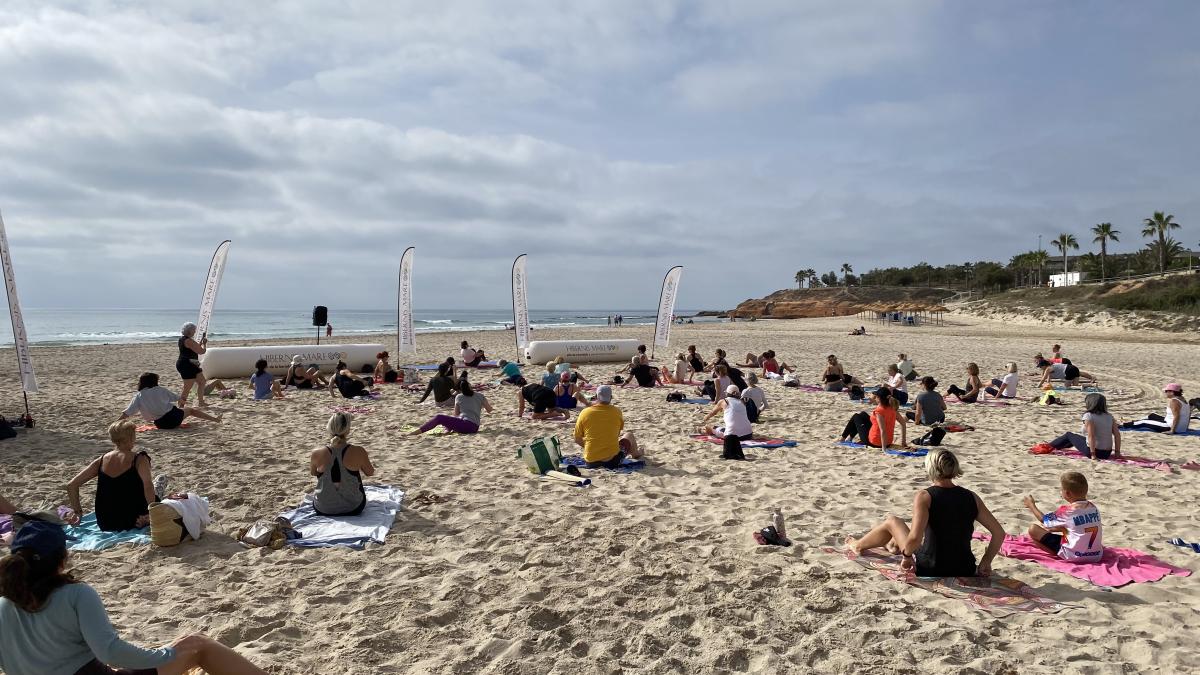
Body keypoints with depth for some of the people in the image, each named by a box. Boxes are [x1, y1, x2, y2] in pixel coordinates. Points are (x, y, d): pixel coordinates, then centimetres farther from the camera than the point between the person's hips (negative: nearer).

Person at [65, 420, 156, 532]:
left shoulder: (101, 460, 1)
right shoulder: (139, 460, -14)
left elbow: (71, 485, 2)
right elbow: (147, 485, -31)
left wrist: (77, 510, 11)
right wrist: (152, 513, -25)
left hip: (105, 526, 5)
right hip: (132, 523, -5)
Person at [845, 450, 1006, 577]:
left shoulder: (924, 497, -17)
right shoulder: (971, 497, -3)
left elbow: (915, 538, -28)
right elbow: (999, 533, -2)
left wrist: (906, 555, -9)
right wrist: (985, 563, 8)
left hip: (929, 571, -5)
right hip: (966, 572, 5)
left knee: (891, 522, 18)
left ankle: (858, 546, 45)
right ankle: (893, 545, 64)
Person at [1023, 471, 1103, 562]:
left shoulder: (1066, 510, -14)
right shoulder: (1093, 507, 4)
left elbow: (1044, 521, 5)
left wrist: (1032, 505, 18)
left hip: (1074, 557, -8)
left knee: (1033, 529, -7)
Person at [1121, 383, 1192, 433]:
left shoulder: (1173, 401, -21)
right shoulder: (1182, 399, 9)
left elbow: (1176, 417, -27)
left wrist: (1172, 431, -24)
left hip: (1175, 428, -10)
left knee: (1143, 422, 2)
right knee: (1152, 416, 23)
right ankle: (1128, 423, 34)